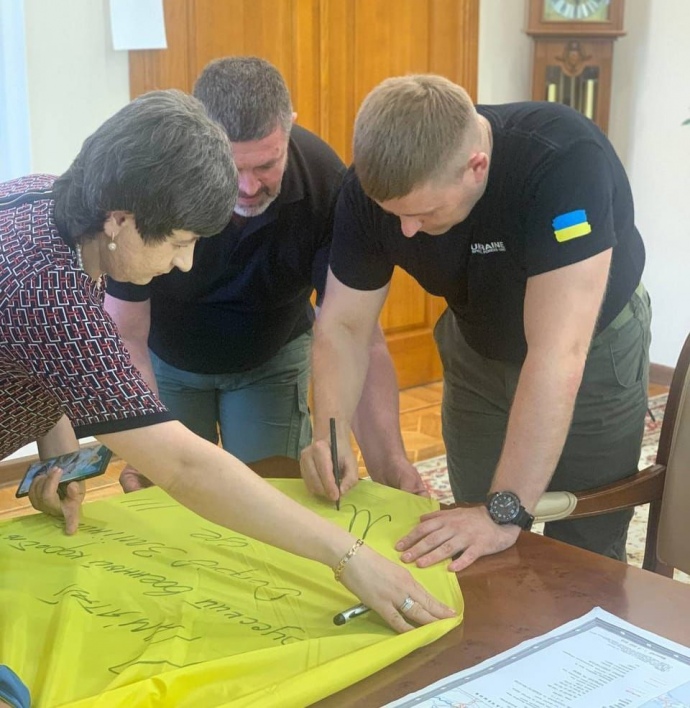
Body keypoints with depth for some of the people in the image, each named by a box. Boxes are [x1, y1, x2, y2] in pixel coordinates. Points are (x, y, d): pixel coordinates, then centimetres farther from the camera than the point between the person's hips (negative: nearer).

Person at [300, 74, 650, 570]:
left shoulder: (565, 162, -39)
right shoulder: (373, 186, -24)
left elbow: (557, 354, -42)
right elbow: (343, 324, -16)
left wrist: (506, 512, -44)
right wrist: (330, 434, -32)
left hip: (594, 348, -3)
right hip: (478, 346, 4)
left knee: (584, 555, 5)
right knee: (472, 555, 12)